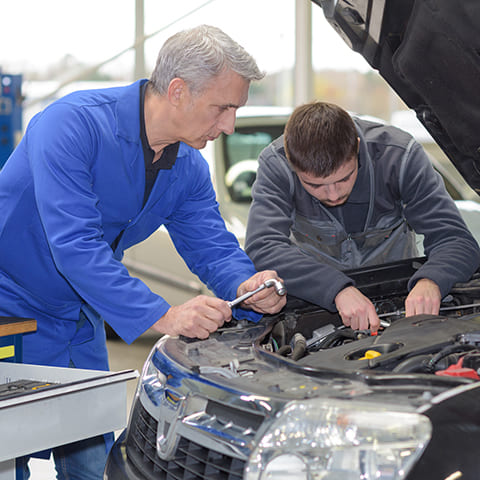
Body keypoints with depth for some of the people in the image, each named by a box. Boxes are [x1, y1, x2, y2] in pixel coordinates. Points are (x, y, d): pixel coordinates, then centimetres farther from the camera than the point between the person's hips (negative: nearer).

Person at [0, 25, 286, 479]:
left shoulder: (188, 168, -2)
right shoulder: (73, 123, -27)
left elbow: (213, 247, -2)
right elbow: (74, 245, -35)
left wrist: (247, 288, -26)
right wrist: (162, 316, -41)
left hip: (80, 324, 7)